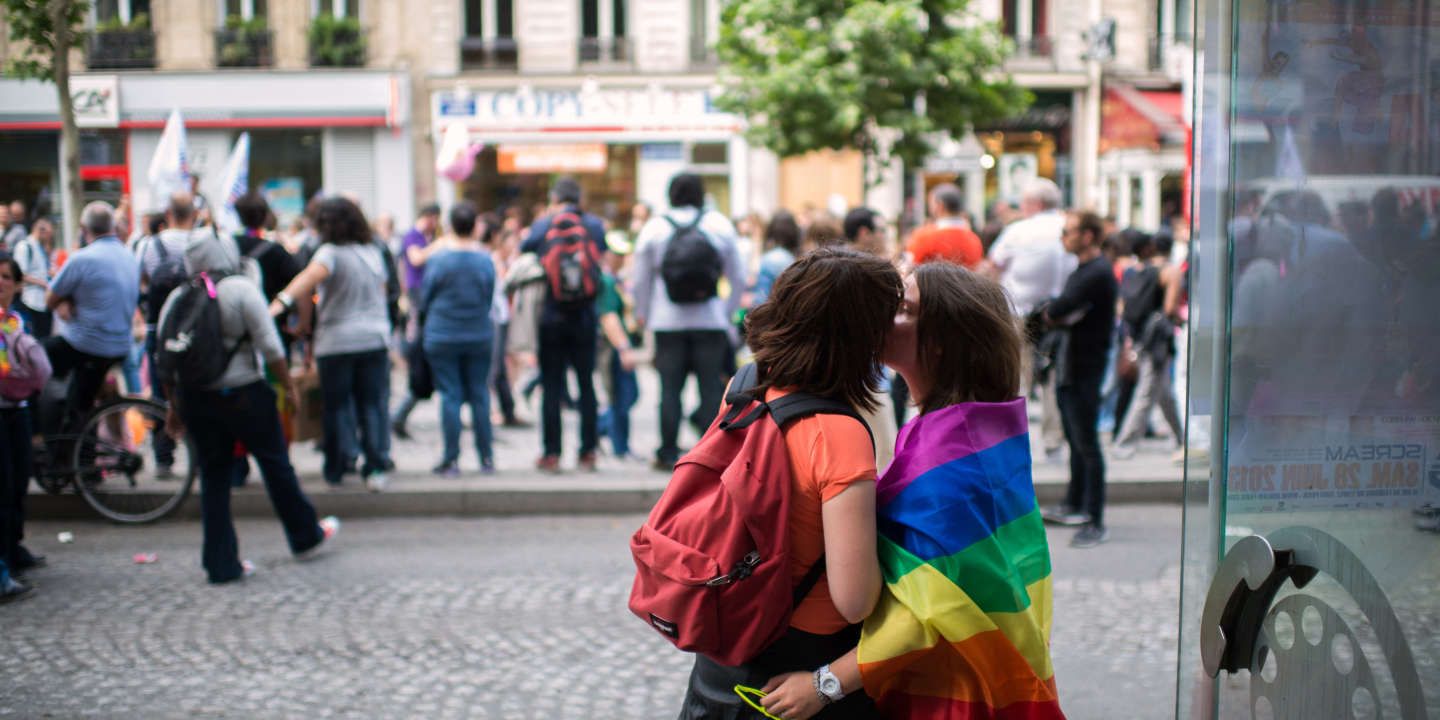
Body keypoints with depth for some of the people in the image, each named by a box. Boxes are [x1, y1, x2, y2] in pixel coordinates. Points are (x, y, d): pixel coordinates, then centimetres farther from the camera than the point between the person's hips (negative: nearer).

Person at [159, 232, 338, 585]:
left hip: (193, 397, 4)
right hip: (242, 393, -4)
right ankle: (305, 535, 28)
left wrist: (174, 405, 14)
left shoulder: (176, 300, 5)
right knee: (276, 463, 13)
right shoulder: (241, 289, -9)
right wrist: (288, 383, -2)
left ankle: (221, 563, 11)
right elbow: (270, 346, -13)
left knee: (214, 476, 10)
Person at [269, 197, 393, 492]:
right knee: (373, 404, 4)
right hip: (375, 338, 4)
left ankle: (339, 466, 7)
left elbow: (311, 275, -28)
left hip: (336, 342, -4)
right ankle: (377, 467, -1)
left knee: (337, 405, 5)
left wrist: (283, 301, -40)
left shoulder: (331, 251, -8)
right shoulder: (374, 252, 10)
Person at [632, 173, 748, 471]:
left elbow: (641, 280, 5)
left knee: (669, 388, 5)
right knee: (711, 387, 4)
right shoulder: (720, 225, 1)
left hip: (668, 321, 0)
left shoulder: (654, 228, 0)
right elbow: (738, 277, 5)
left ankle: (668, 453, 7)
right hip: (711, 321, 0)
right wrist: (729, 312, 15)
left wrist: (642, 314, 18)